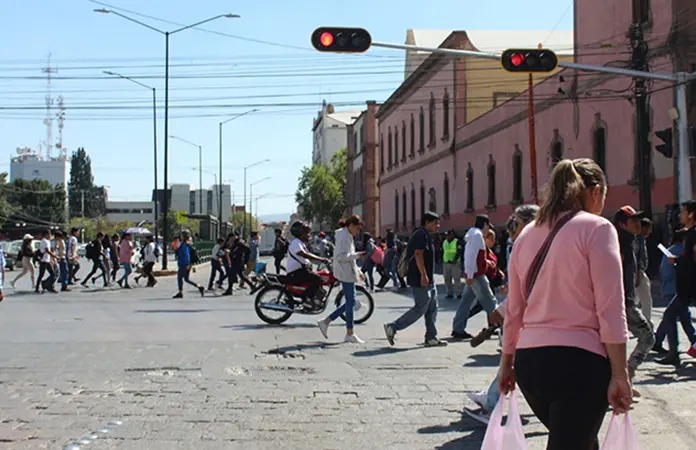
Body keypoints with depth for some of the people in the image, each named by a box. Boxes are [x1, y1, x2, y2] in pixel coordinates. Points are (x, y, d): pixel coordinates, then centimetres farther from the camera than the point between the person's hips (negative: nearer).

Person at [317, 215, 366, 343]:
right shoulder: (344, 237, -14)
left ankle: (326, 321, 14)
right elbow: (341, 256, -23)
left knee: (352, 302, 12)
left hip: (348, 273, 11)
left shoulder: (347, 236, 18)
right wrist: (357, 255, -24)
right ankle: (350, 334, 4)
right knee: (351, 302, -4)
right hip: (346, 274, -11)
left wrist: (358, 271, 22)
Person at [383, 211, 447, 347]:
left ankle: (431, 338, 13)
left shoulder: (425, 235, 20)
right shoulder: (421, 234, -12)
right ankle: (393, 327, -1)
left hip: (428, 280, 11)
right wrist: (423, 275, -27)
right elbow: (418, 254, -22)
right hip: (421, 280, -11)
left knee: (432, 309, 10)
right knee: (420, 308, -7)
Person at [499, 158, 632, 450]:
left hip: (528, 360, 7)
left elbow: (513, 309, 15)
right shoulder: (597, 228, -5)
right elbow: (610, 309, -10)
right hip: (579, 360, -6)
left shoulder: (528, 234, 12)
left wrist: (507, 362, 23)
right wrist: (620, 375, -8)